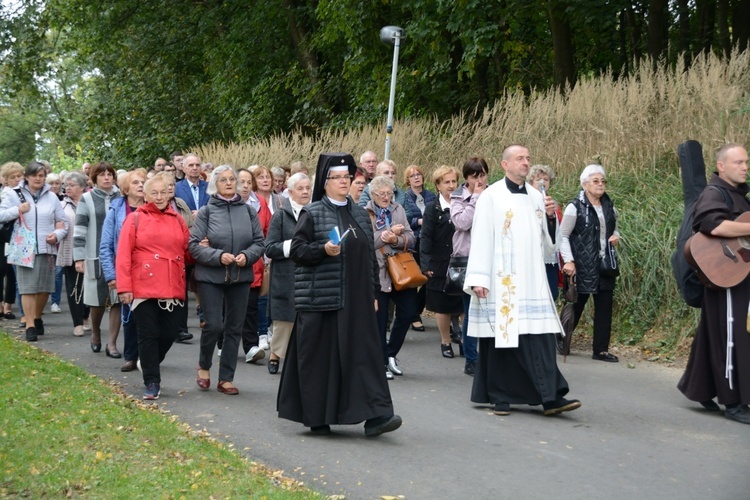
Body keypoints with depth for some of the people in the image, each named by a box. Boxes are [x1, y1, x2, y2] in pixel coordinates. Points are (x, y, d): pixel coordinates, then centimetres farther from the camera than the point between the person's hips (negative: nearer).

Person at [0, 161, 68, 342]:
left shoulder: (51, 197, 11)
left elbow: (62, 221, 13)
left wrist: (57, 235, -6)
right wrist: (18, 210, -14)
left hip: (47, 249, 3)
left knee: (45, 288, 7)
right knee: (28, 287, -6)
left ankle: (37, 318, 28)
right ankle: (30, 325, -3)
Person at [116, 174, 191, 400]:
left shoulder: (177, 220, 13)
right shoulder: (135, 219, 1)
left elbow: (187, 250, 17)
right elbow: (123, 255, -4)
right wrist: (124, 287, -11)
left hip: (173, 289, 4)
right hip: (144, 289, -4)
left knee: (169, 334, 7)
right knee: (148, 335, 0)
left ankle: (150, 366, 35)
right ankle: (152, 383, 8)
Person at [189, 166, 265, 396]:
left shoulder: (248, 211, 5)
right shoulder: (206, 212, -2)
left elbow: (259, 242, 5)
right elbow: (194, 245, -6)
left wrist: (247, 256, -14)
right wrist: (218, 256, -19)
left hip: (241, 277, 3)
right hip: (211, 276, -3)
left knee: (234, 328, 6)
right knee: (213, 325, -8)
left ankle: (226, 378, 16)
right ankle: (204, 365, 20)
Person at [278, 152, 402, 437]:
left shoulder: (360, 215, 14)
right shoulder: (312, 213, -1)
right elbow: (296, 250, -5)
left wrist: (373, 293, 13)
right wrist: (323, 249, -22)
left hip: (356, 301, 5)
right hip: (321, 297, -4)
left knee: (364, 353, -2)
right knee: (321, 357, 1)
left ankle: (375, 416, -6)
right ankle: (316, 418, 13)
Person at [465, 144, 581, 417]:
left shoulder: (536, 197, 12)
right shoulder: (491, 196, -3)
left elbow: (548, 239, 16)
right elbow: (481, 238, -7)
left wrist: (550, 216, -3)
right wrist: (478, 278, -12)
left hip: (532, 279, 4)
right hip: (501, 280, -4)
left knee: (540, 333, -4)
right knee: (501, 334, 1)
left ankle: (550, 397, -6)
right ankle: (500, 397, 13)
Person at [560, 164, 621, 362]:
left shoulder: (609, 206, 10)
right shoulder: (575, 207, -8)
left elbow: (615, 228, 25)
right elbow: (563, 235, -7)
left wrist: (616, 236, 2)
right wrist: (568, 260, -14)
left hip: (605, 265, 5)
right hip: (583, 267, -5)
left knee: (604, 307, 4)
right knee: (576, 305, 4)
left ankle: (601, 350, 10)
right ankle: (559, 339, 25)